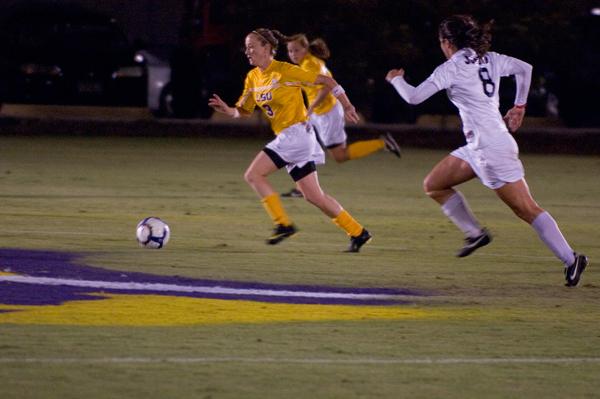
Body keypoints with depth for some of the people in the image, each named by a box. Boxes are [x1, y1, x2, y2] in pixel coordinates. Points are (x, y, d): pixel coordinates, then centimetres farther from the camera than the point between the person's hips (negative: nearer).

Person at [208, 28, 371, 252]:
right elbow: (244, 111, 15)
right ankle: (357, 233, 14)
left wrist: (347, 107, -7)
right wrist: (228, 110, -6)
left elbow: (326, 81, -8)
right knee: (313, 196, 8)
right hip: (286, 138, 8)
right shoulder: (253, 78, 11)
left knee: (253, 175, -12)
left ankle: (283, 224, -8)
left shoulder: (284, 71, -13)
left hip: (296, 133, -8)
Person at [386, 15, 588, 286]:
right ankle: (475, 233, 15)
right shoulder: (489, 60, 11)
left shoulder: (452, 68, -10)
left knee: (526, 209, -5)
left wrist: (396, 79, 11)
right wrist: (519, 106, 25)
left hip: (491, 148, -8)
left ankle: (571, 259, -5)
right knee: (433, 185, 12)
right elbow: (524, 68, 19)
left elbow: (414, 97, -9)